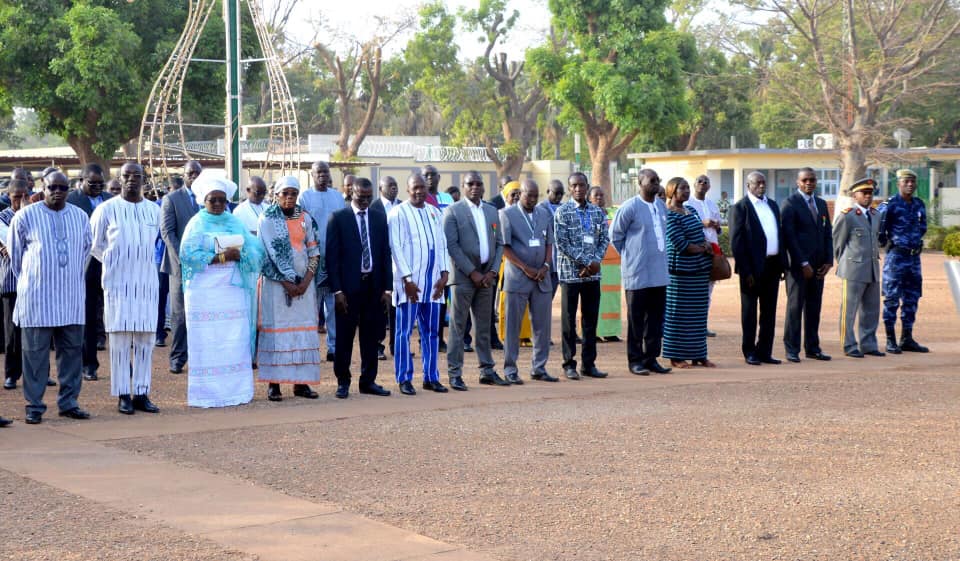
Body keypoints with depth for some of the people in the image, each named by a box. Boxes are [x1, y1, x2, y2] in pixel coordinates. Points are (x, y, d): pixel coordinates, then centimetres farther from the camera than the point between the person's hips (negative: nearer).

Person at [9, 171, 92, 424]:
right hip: (36, 298, -3)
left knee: (72, 350, 4)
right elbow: (15, 253, 9)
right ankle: (34, 406, 3)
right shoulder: (25, 217, -1)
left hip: (71, 298, 3)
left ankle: (68, 403, 12)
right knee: (35, 353, -2)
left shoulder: (80, 217, 8)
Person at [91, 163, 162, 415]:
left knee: (145, 339, 2)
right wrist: (113, 261, 11)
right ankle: (123, 395, 2)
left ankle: (141, 393, 8)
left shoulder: (154, 210, 8)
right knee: (120, 339, -3)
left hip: (147, 283, 3)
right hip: (118, 283, -3)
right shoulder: (107, 209, -3)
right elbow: (93, 243, 9)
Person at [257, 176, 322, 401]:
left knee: (303, 330, 2)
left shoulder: (306, 219, 8)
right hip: (276, 283, -4)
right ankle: (273, 383, -3)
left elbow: (314, 252, 6)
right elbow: (269, 254, -8)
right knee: (276, 329, -4)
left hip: (303, 283, 4)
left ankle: (301, 382, 6)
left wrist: (306, 281, -7)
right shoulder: (267, 219, -2)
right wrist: (287, 282, -12)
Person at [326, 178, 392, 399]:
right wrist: (337, 290, -11)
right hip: (348, 287, -4)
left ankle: (368, 381, 15)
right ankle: (343, 381, 10)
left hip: (373, 285, 4)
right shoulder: (338, 218, -2)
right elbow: (332, 256, -5)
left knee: (372, 336, 7)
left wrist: (387, 288, 3)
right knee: (344, 337, 1)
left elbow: (386, 254, 10)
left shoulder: (379, 218, 10)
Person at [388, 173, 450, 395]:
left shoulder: (434, 213, 12)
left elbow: (442, 244, 13)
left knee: (431, 331, 9)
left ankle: (431, 377, 16)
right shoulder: (398, 213, -4)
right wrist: (407, 279, -14)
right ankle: (404, 379, 4)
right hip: (409, 282, -5)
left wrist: (444, 273, 2)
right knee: (404, 331, -2)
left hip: (433, 282, 5)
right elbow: (396, 247, -9)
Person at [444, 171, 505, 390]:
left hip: (486, 276, 5)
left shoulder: (492, 211, 14)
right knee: (458, 327, -3)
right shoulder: (453, 211, -4)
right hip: (463, 277, -5)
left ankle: (487, 371, 17)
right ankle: (455, 374, 0)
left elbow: (499, 243, 13)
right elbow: (452, 246, -10)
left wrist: (492, 272, -1)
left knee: (484, 327, 11)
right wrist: (473, 273, -13)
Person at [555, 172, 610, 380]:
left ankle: (589, 363, 14)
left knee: (591, 318, 7)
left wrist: (596, 261, -10)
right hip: (570, 272, -4)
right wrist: (586, 262, -14)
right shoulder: (562, 212, -5)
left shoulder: (597, 212, 9)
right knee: (569, 319, 1)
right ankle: (569, 364, 7)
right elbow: (562, 243, -11)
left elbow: (604, 239, 7)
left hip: (592, 273, 4)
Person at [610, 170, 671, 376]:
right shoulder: (629, 207, -11)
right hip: (637, 273, -7)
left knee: (656, 317, 9)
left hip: (659, 272, 7)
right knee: (636, 319, 0)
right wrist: (629, 255, 0)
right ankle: (635, 360, 7)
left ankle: (651, 358, 17)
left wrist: (660, 255, 15)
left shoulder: (661, 206, 11)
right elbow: (615, 235, -5)